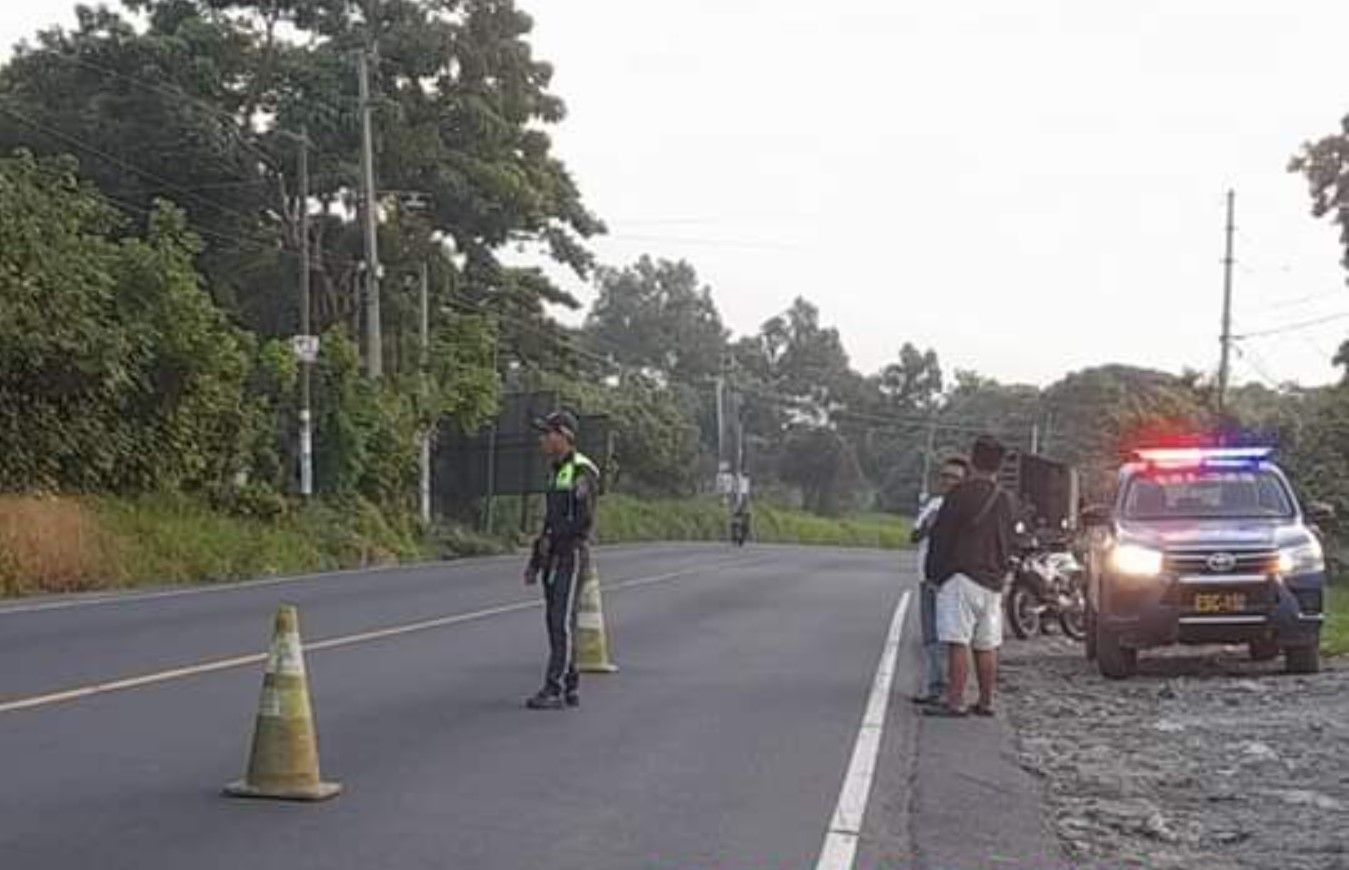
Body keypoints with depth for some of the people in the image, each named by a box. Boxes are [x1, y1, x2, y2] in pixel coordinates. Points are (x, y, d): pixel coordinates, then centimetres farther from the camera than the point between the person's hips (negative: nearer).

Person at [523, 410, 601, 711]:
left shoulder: (583, 471, -13)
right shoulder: (559, 473, 18)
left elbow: (584, 519, -22)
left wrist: (551, 540, -13)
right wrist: (535, 562, 17)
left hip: (572, 559, -9)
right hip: (554, 561, 9)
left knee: (562, 623, -12)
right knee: (556, 624, 7)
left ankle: (553, 690, -13)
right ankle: (570, 688, 12)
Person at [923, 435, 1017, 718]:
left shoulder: (962, 493, -10)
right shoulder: (1008, 501, 12)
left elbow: (941, 535, -7)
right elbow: (1007, 543, 17)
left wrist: (933, 572, 1)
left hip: (961, 576, -7)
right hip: (993, 580, 7)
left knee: (958, 642, -9)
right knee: (986, 645, 11)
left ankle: (955, 702, -13)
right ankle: (986, 702, 15)